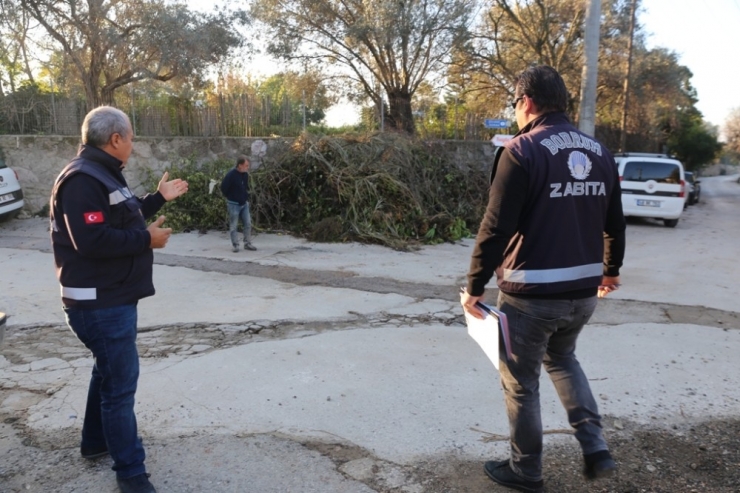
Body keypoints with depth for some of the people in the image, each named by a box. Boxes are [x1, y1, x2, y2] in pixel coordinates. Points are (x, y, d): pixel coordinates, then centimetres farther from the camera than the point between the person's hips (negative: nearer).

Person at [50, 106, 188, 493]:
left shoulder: (104, 174, 14)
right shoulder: (82, 179, -21)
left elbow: (122, 221, 21)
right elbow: (92, 240, -31)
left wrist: (159, 198, 19)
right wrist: (147, 239, -21)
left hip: (113, 298, 11)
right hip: (100, 303, -11)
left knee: (109, 373, 24)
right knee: (120, 383, -3)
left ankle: (95, 442, 43)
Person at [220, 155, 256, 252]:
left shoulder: (245, 174, 1)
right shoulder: (231, 174, -19)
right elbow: (223, 188, -14)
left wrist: (246, 197, 11)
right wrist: (230, 197, -2)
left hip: (244, 203, 6)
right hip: (233, 204, -6)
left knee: (248, 223, 5)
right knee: (234, 226, 2)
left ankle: (247, 243, 14)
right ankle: (235, 245, 10)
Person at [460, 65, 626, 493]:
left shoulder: (522, 151, -13)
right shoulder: (600, 152, 7)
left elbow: (496, 227, -17)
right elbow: (614, 223, 14)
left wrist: (475, 286, -8)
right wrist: (611, 270, 29)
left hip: (532, 293, -6)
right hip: (583, 290, 7)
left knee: (521, 383, 12)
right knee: (562, 359, 30)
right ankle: (596, 448, 22)